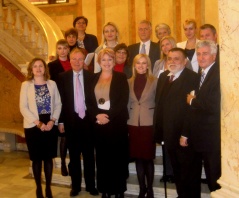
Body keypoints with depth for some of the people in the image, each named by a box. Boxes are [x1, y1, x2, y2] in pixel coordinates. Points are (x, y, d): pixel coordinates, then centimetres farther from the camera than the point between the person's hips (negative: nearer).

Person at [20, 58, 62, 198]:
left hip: (50, 125, 2)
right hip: (33, 126, -2)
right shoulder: (26, 85, 0)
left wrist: (52, 120, -10)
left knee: (49, 158, 7)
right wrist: (38, 123, -13)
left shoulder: (52, 84, 6)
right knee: (37, 159, 5)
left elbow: (58, 104, 4)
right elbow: (23, 108, -6)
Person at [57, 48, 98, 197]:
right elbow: (61, 100, -1)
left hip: (87, 119, 0)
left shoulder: (91, 76, 1)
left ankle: (91, 185, 21)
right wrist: (61, 121, -4)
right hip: (71, 120, 0)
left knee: (89, 155, 9)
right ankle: (76, 185, 22)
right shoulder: (63, 77, 1)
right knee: (74, 155, 10)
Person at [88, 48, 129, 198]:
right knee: (102, 158, 6)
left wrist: (109, 116, -17)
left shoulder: (121, 78, 0)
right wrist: (97, 115, -11)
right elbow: (90, 101, 7)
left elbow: (123, 102, -8)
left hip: (117, 123, -3)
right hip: (99, 124, 3)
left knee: (118, 157, 2)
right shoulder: (94, 78, 11)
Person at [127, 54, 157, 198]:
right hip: (133, 124, 3)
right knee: (138, 157, 8)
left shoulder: (154, 81, -1)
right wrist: (125, 123, 7)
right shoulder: (129, 82, 7)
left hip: (149, 124, -3)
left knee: (148, 157, 1)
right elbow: (127, 103, 11)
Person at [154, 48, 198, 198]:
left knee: (186, 172, 8)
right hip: (169, 134, 7)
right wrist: (159, 131, 5)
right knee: (176, 170, 19)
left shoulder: (192, 78, -12)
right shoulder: (163, 77, 11)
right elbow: (159, 104, 9)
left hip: (184, 134, -7)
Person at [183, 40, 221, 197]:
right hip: (199, 139, 8)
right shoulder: (201, 76, 15)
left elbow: (214, 106, -27)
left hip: (213, 139, -8)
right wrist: (186, 134, 14)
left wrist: (192, 101, -10)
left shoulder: (218, 74, -13)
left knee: (216, 183, 3)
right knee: (195, 180, 15)